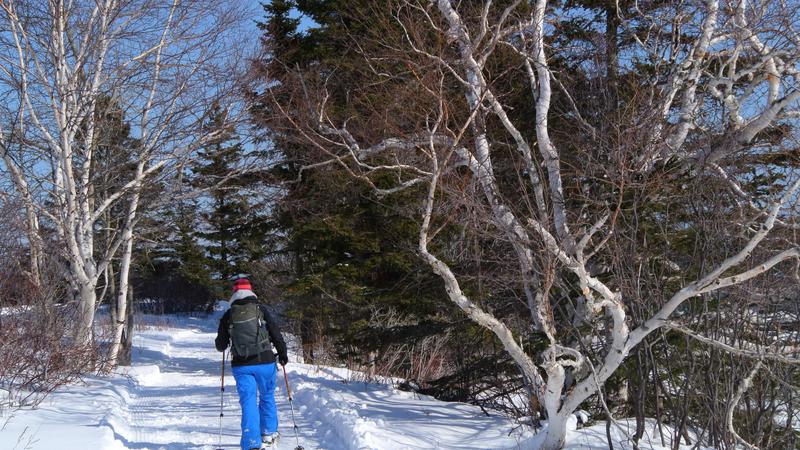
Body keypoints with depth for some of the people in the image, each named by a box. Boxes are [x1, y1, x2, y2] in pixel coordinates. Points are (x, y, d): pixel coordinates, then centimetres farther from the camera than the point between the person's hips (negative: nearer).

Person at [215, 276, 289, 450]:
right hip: (265, 362, 0)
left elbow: (220, 345, 7)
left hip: (241, 365, 0)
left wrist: (221, 342, 31)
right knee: (267, 397, 19)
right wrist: (282, 354, 12)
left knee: (248, 402, 1)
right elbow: (276, 334, -2)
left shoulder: (228, 316, 1)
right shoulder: (261, 310, -2)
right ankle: (269, 433, 30)